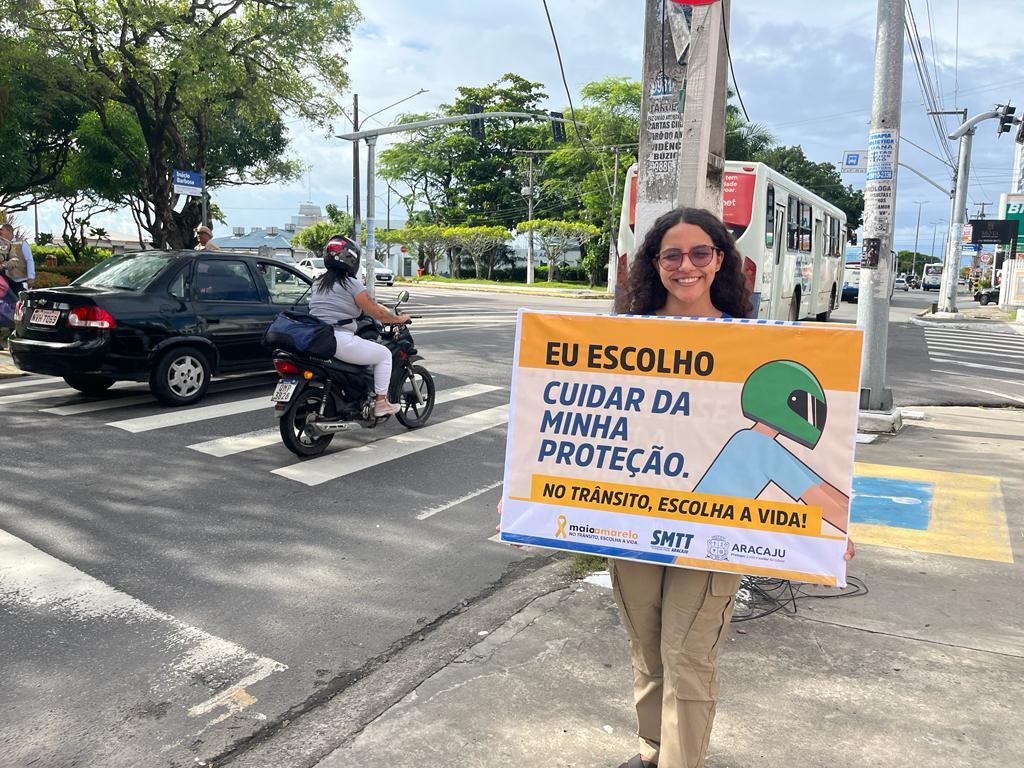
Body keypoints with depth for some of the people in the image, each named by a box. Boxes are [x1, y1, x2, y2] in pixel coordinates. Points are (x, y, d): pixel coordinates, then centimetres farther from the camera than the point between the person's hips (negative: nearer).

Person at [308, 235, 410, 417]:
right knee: (384, 354, 9)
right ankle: (381, 402, 8)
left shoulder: (318, 282, 15)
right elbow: (378, 314, -6)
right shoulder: (351, 284, -8)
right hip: (340, 340, -8)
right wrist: (400, 319, 12)